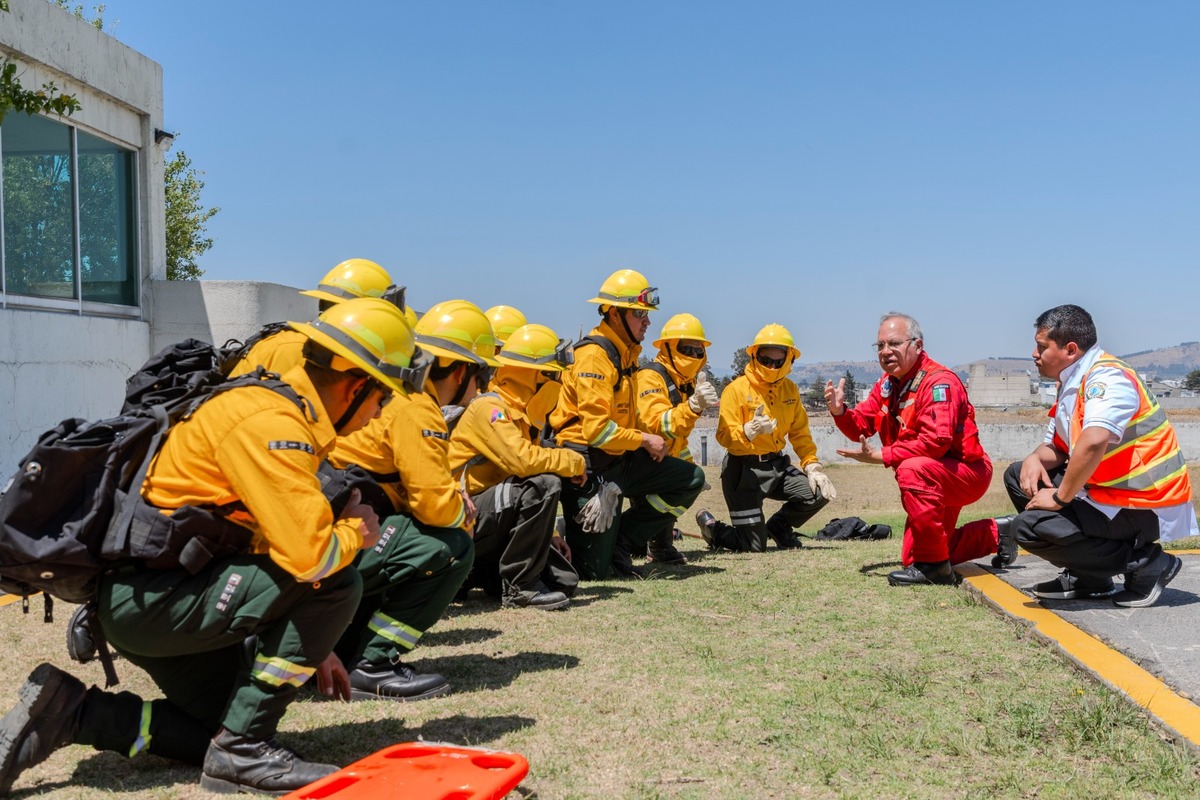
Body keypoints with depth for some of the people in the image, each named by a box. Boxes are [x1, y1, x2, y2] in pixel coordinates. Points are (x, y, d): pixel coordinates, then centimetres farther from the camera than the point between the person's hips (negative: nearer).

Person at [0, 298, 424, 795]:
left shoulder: (285, 408, 11)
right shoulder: (271, 423, -21)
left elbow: (284, 537, 19)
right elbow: (310, 557, -30)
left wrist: (310, 646, 19)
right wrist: (356, 532, -7)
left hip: (146, 597, 10)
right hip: (149, 596, -10)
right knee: (336, 585, -19)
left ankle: (69, 713, 13)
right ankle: (242, 750, -8)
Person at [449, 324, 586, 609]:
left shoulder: (516, 412, 15)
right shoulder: (489, 407, -15)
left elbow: (523, 464, 18)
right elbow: (522, 460, -30)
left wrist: (548, 533, 13)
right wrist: (574, 461, -13)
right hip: (464, 520, -9)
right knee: (544, 485, -29)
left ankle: (474, 571, 16)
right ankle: (519, 586, -19)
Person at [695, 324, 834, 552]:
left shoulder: (790, 389, 7)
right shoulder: (737, 389, -12)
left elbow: (800, 433, 12)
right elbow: (724, 436, -17)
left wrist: (812, 465, 0)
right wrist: (750, 430, -35)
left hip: (777, 464, 6)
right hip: (744, 469, -6)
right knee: (753, 546, -9)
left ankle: (778, 526, 17)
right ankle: (710, 526, 23)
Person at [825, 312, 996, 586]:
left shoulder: (938, 381, -23)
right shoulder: (887, 384, 5)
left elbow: (935, 441, -34)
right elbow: (861, 426, 4)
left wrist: (881, 456, -31)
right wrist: (840, 411, -18)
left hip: (968, 473, -9)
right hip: (936, 481, 9)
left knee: (912, 469, -39)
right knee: (912, 558, 15)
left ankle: (934, 565, -27)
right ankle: (995, 534, 33)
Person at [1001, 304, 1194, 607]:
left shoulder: (1107, 377, -19)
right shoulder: (1071, 384, 10)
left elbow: (1094, 442, -36)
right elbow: (1056, 448, 16)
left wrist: (1060, 498, -25)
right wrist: (1035, 459, -8)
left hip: (1144, 508, -10)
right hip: (1106, 492, 10)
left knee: (1026, 528, -19)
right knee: (1018, 476, 13)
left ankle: (1144, 562, -7)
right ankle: (1088, 578, 10)